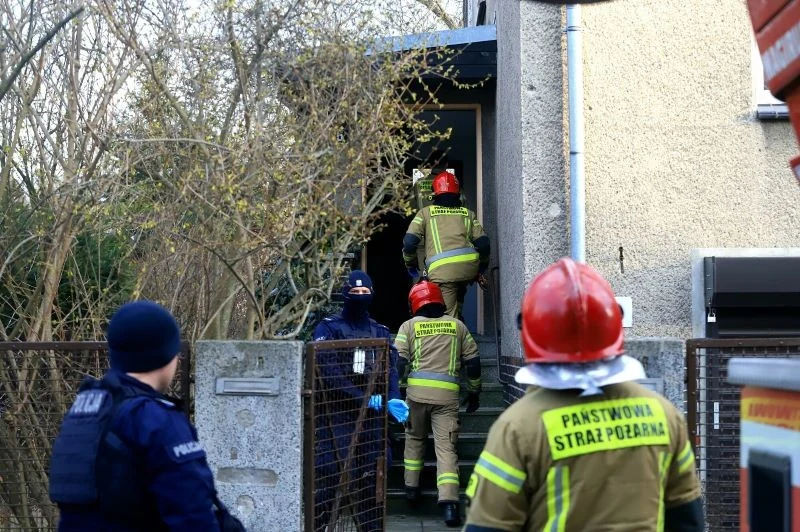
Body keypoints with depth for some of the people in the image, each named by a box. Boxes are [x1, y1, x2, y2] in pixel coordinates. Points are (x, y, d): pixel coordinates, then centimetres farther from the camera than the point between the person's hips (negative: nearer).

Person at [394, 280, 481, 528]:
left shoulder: (409, 326, 9)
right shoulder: (457, 325, 15)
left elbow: (399, 360, 0)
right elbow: (472, 360, 15)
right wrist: (474, 392, 25)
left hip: (417, 390, 0)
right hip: (448, 394, 0)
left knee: (414, 438, 23)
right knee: (446, 446, -3)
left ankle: (411, 487, 26)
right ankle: (449, 503, -16)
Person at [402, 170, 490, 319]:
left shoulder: (426, 213, 15)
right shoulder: (468, 214, 21)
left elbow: (409, 242, 6)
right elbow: (483, 243, 13)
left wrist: (411, 265, 22)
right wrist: (481, 269, 27)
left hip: (441, 269, -3)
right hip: (469, 266, 3)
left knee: (449, 315, -6)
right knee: (456, 307, 25)